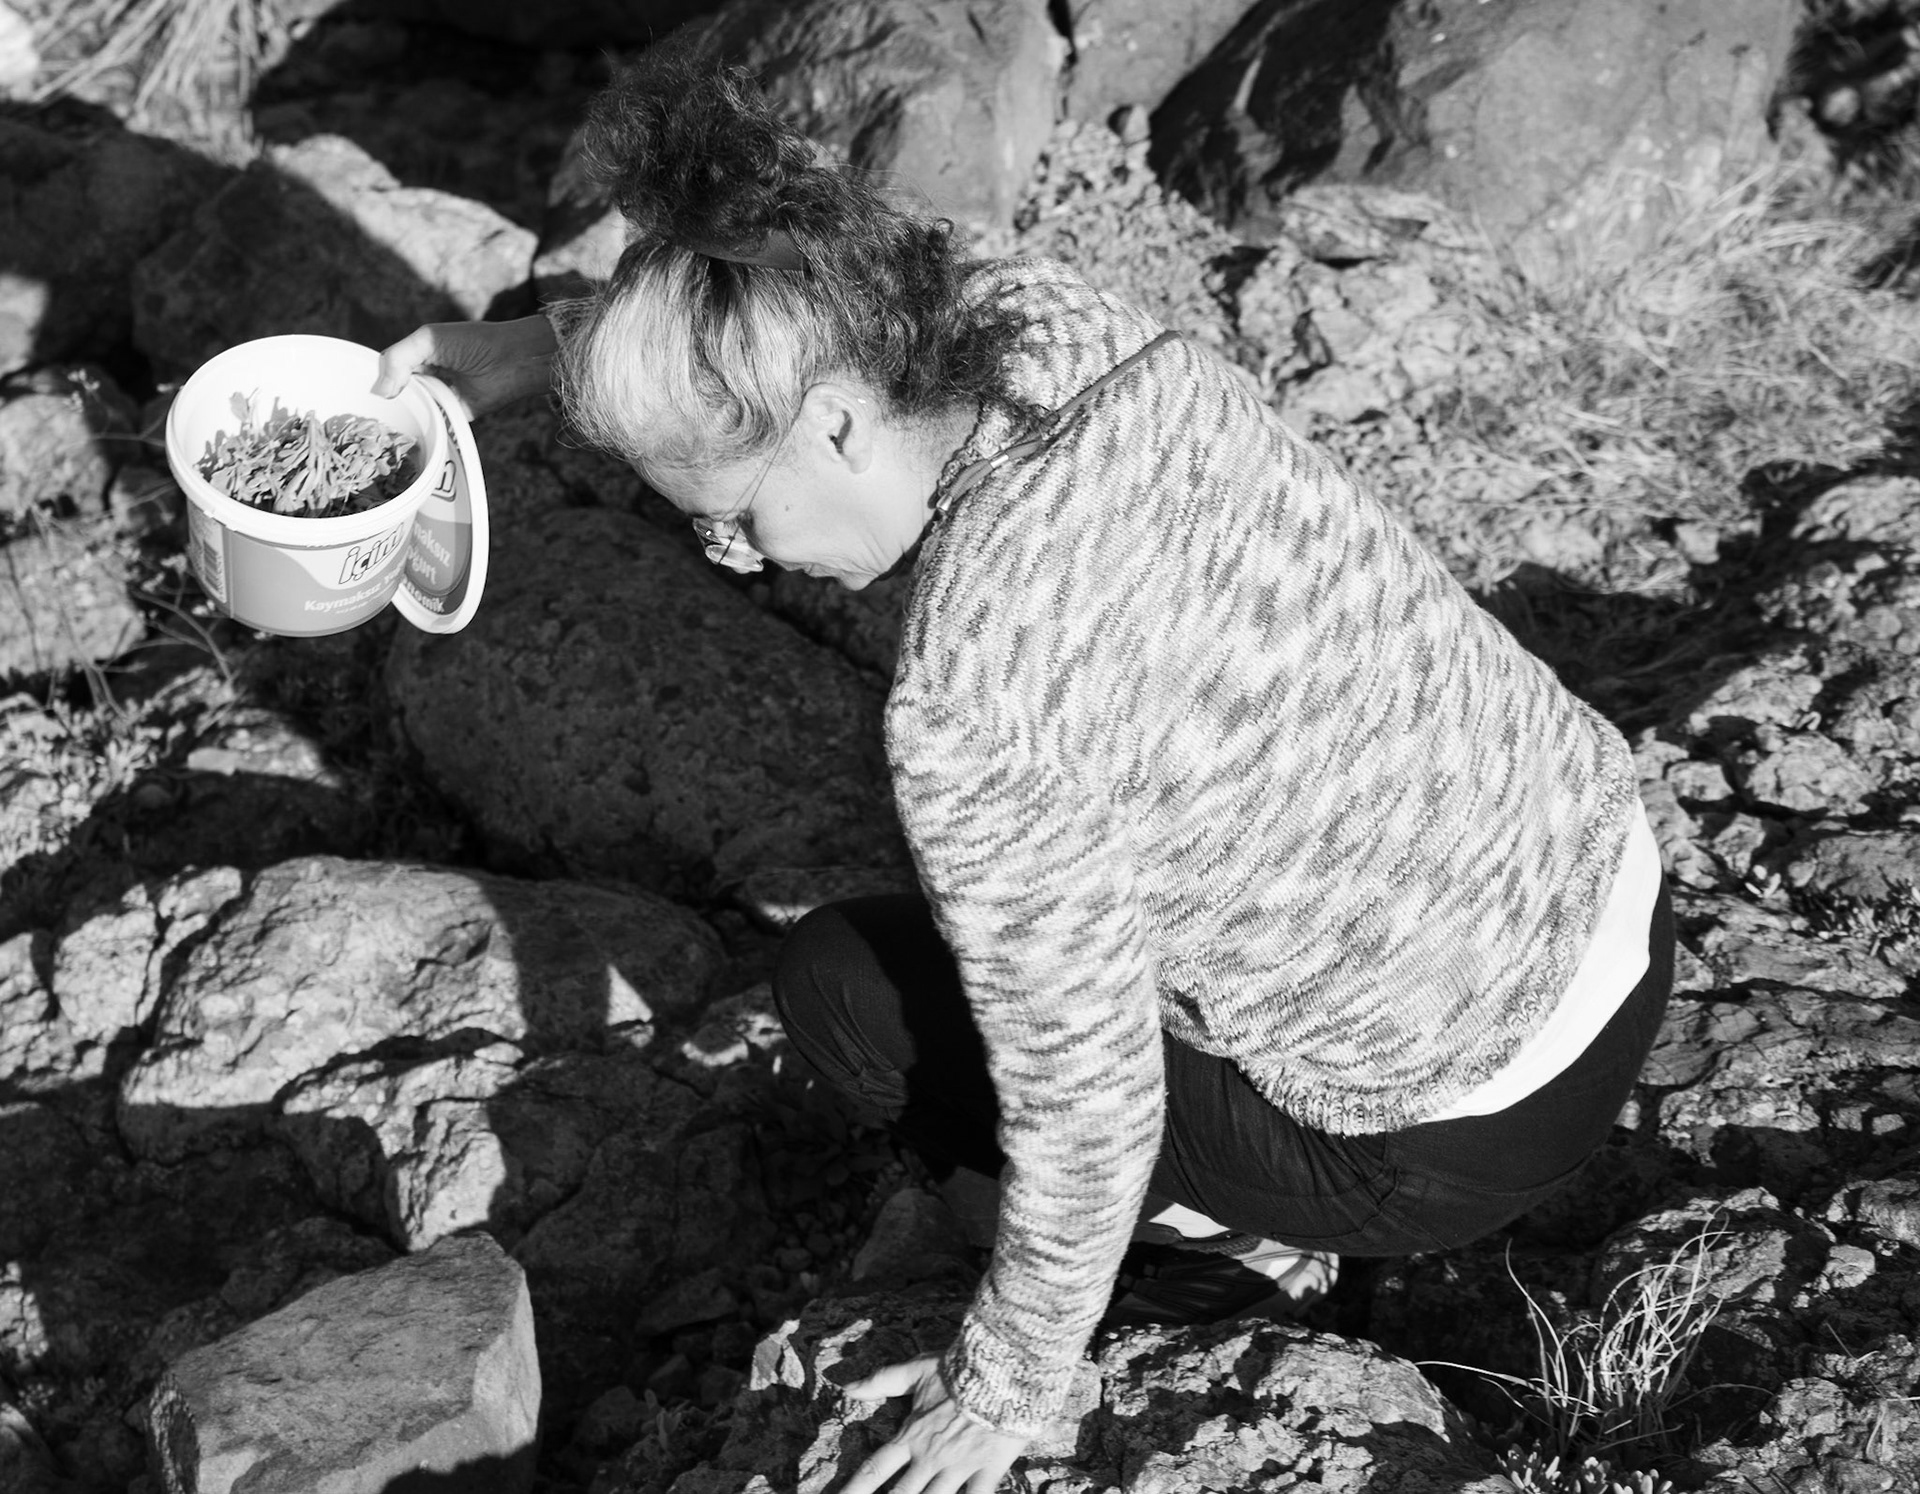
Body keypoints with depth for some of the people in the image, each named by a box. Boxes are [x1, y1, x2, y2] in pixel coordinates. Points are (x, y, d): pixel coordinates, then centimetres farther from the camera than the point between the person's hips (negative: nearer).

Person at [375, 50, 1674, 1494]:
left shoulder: (970, 712, -31)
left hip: (1458, 1130, -7)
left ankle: (1227, 1231, 12)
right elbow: (817, 301, 13)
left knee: (843, 981, 4)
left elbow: (1079, 1104, -18)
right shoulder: (1046, 320, -11)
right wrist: (533, 346, 15)